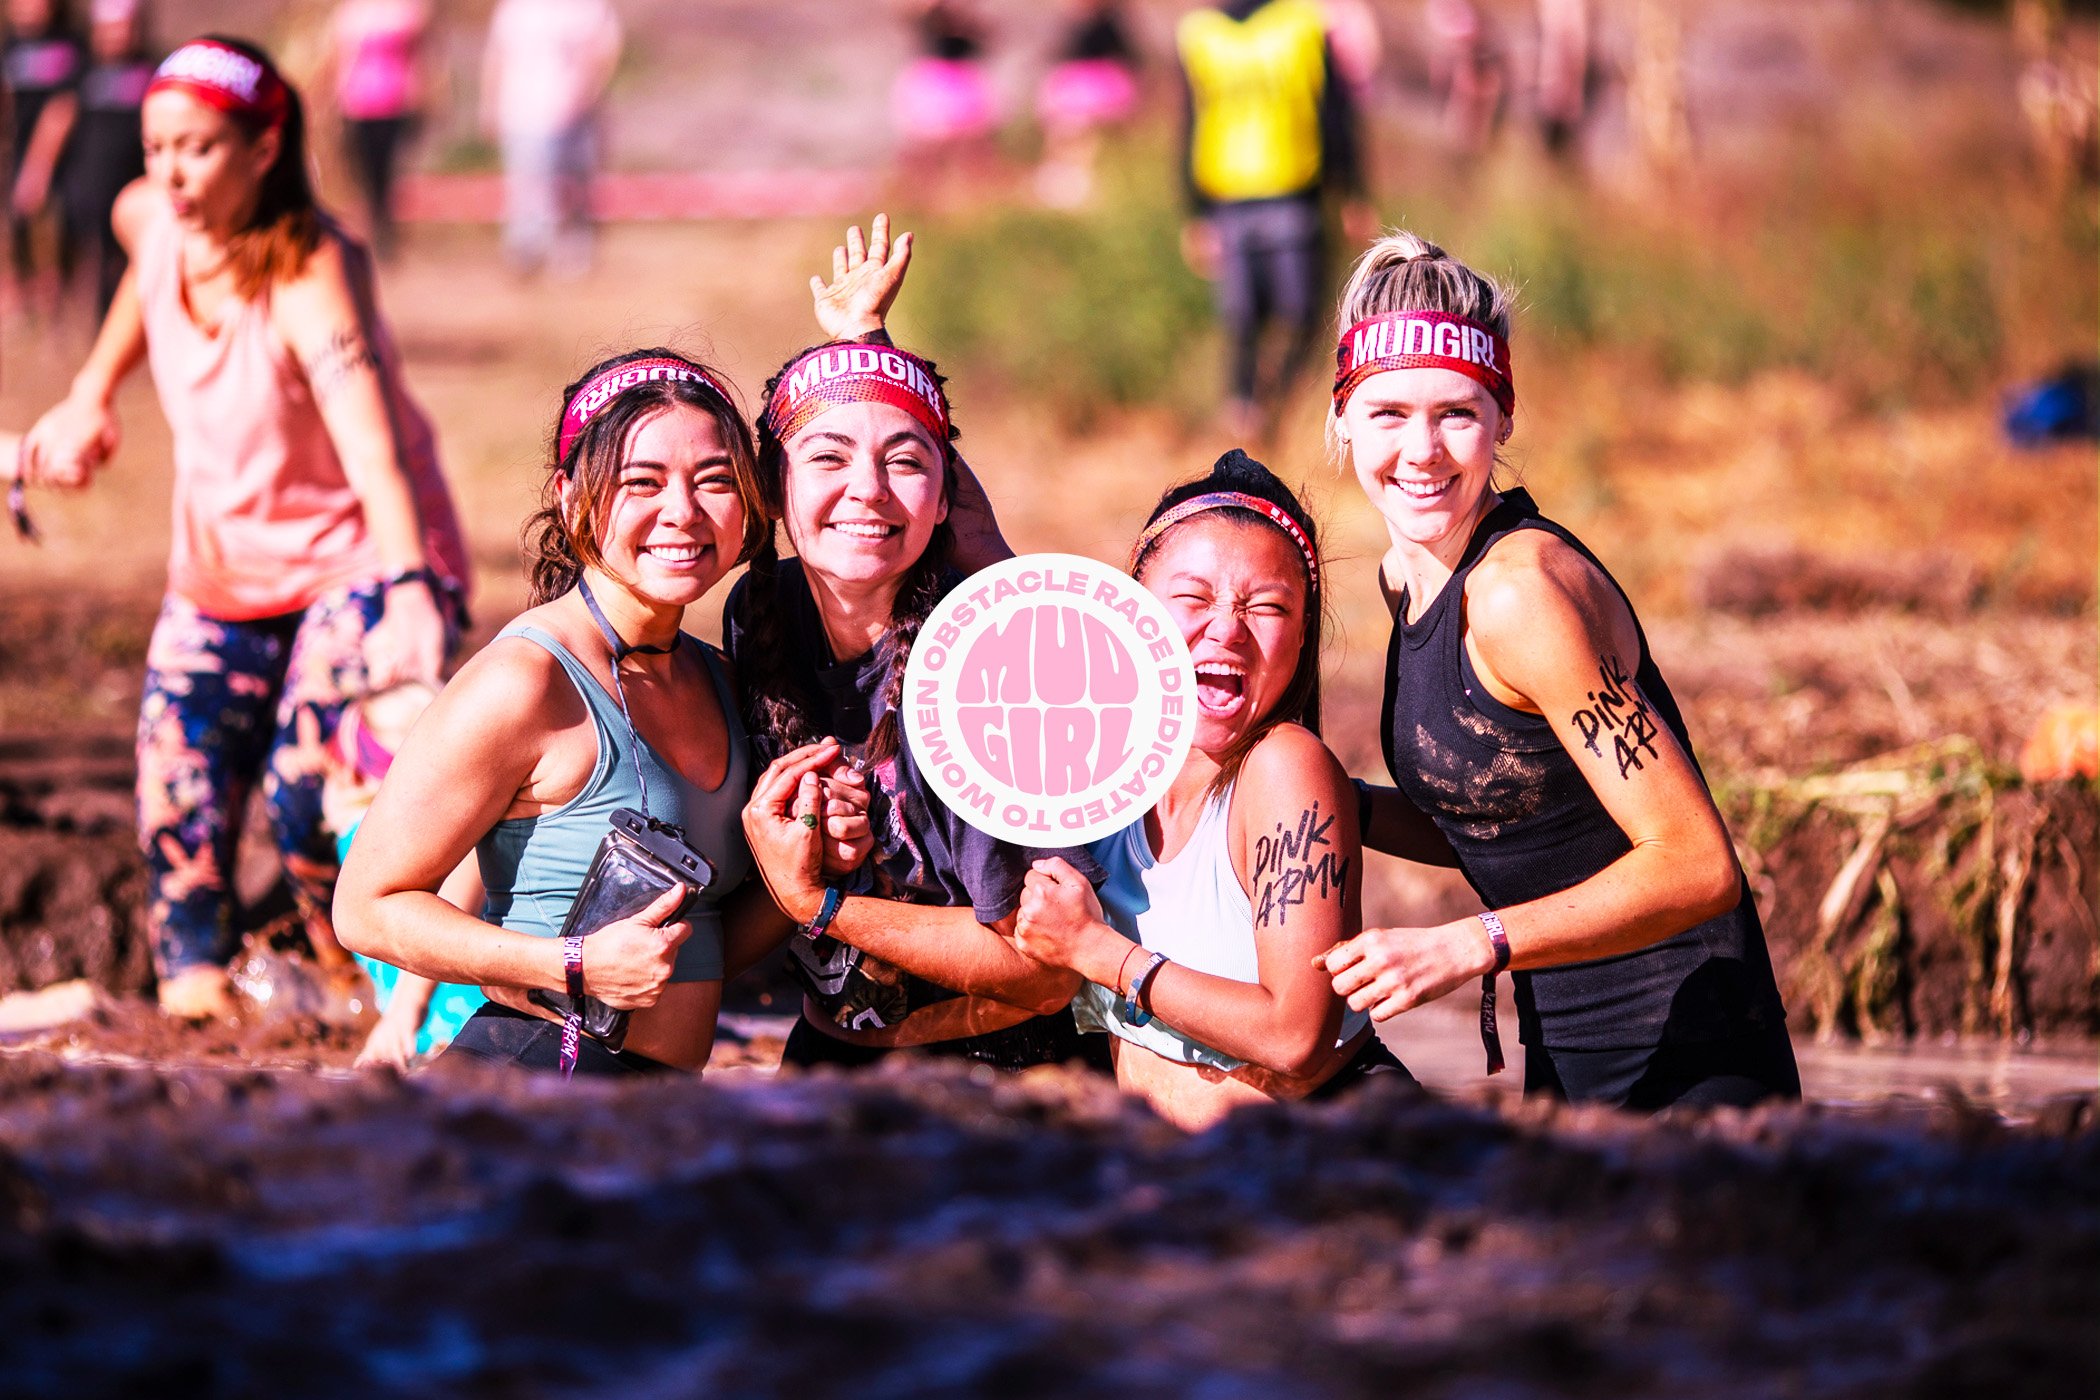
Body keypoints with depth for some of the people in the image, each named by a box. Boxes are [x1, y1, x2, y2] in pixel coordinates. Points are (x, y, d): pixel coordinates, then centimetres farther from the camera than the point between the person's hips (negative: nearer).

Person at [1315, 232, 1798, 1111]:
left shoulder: (1524, 589, -20)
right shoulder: (1407, 576, 6)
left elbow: (1696, 865, -23)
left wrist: (1469, 946, -27)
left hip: (1689, 1070, -9)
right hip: (1567, 1062, 9)